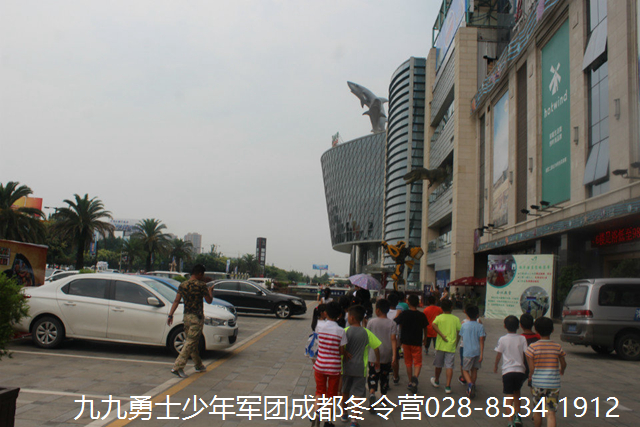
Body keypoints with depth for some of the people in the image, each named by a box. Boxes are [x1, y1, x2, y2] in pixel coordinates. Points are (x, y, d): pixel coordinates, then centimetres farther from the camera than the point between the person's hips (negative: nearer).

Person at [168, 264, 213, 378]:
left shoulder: (182, 285, 6)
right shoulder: (201, 285, -11)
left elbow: (176, 301, 2)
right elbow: (209, 300, -4)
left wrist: (170, 315, 3)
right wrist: (210, 291, 15)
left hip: (186, 316, 7)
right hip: (197, 317, -7)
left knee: (192, 342, 17)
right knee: (190, 343, -6)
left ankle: (199, 365, 30)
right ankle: (177, 367, -12)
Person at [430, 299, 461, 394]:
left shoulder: (439, 317, -1)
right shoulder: (456, 319, 1)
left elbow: (434, 325, -20)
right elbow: (459, 333, 0)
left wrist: (442, 335, -18)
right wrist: (456, 343, 12)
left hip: (440, 345, 1)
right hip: (451, 346, -1)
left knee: (439, 365, 16)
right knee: (449, 366, -1)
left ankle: (436, 381, 36)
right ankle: (448, 386, -8)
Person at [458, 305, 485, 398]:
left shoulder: (464, 325, -2)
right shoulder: (480, 326, -5)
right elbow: (481, 340, -9)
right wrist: (481, 353, -8)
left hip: (467, 351, -1)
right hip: (477, 351, 1)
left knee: (465, 370, 6)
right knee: (474, 370, 14)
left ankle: (470, 384, -21)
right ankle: (473, 389, 19)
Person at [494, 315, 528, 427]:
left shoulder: (502, 339, -3)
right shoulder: (522, 339, 0)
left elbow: (498, 355, 6)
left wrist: (495, 365, 23)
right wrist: (524, 366, 15)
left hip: (507, 371, -2)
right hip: (520, 370, 2)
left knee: (509, 396, 1)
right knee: (517, 392, 23)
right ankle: (517, 416, 20)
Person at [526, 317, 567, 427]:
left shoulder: (533, 347, -7)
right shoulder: (557, 347, 0)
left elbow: (531, 368, -9)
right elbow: (563, 364, 14)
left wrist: (530, 376, 12)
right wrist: (561, 371, 36)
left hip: (537, 383, 0)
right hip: (554, 384, 0)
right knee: (551, 413, -2)